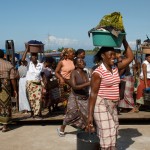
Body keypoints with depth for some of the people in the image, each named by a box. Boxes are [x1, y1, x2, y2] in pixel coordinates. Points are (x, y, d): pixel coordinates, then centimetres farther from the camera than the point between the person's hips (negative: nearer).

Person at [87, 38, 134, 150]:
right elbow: (93, 94, -16)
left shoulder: (116, 69, 6)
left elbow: (130, 57, 10)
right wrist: (90, 114, -18)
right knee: (106, 135, -3)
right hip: (101, 105, -7)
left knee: (113, 135, 13)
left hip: (113, 106, 8)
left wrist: (124, 40, 4)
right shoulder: (98, 72, -15)